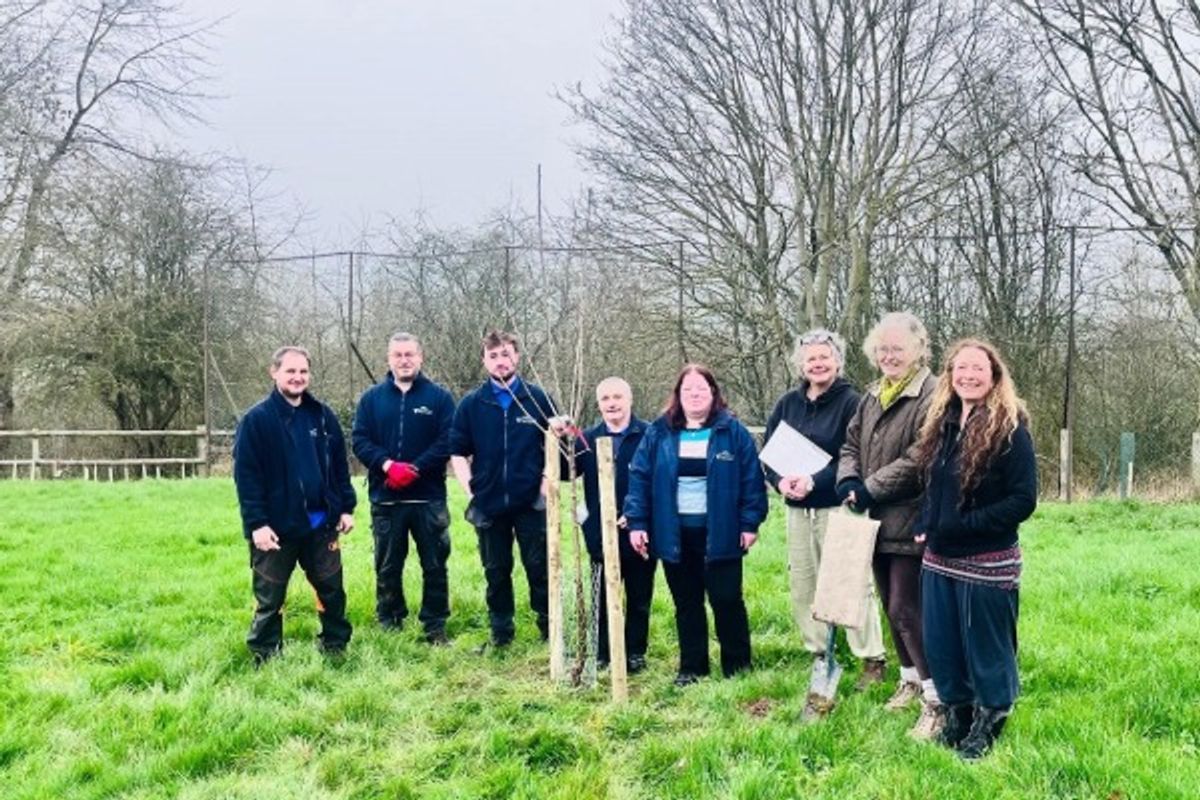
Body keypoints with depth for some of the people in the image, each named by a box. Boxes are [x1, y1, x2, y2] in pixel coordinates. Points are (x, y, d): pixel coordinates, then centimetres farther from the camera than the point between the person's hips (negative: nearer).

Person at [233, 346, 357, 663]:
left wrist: (346, 507, 6)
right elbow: (245, 476, -12)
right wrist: (256, 523, -17)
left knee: (332, 588, 14)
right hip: (277, 526, -4)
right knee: (270, 598, 8)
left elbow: (340, 465, 11)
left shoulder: (323, 415, 6)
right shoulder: (257, 419, -9)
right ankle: (265, 658, 22)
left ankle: (336, 646, 30)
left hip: (321, 523, 4)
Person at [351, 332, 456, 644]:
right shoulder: (372, 398, 7)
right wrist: (388, 465, -16)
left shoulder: (439, 397, 2)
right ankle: (389, 623, 25)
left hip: (429, 497, -1)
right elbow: (359, 440, 0)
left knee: (434, 565, 5)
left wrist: (415, 469, -17)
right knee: (387, 566, 11)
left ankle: (435, 626, 16)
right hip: (385, 498, 2)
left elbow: (447, 441, -7)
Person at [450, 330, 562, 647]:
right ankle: (501, 630, 24)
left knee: (539, 567, 4)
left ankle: (549, 627, 18)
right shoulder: (471, 404, 2)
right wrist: (470, 492, -4)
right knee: (496, 571, 12)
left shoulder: (538, 398, -1)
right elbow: (458, 453, 5)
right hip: (488, 503, 2)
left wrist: (547, 485, -4)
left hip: (531, 502, -1)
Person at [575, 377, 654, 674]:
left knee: (639, 598, 12)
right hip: (602, 535, 3)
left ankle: (635, 652, 27)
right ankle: (601, 653, 25)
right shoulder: (587, 439, 6)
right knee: (602, 597, 12)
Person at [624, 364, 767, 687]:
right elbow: (639, 478, 3)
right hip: (674, 535, 2)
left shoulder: (733, 432, -1)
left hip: (719, 534, -2)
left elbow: (752, 479, -2)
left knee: (727, 600, 4)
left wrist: (750, 523, -7)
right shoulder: (659, 433, 4)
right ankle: (691, 668, 24)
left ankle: (737, 666, 20)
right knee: (686, 603, 12)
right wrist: (636, 523, -3)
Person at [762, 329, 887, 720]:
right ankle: (819, 655, 26)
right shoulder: (788, 403, 8)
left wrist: (813, 481, -23)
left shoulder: (850, 402, -7)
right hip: (798, 510, 5)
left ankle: (872, 659, 14)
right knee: (802, 586, 11)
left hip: (838, 508, -5)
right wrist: (780, 480, -12)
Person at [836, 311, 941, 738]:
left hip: (910, 522, -8)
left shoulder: (931, 395, -15)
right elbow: (851, 444, 16)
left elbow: (919, 460, -21)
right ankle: (910, 678, 33)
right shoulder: (872, 395, 13)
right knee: (892, 605, 17)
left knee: (906, 608, -7)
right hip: (877, 521, 8)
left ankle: (935, 699, 5)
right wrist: (848, 480, -4)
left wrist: (870, 489, -17)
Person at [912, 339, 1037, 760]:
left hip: (987, 562, -6)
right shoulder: (942, 425, 7)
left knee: (987, 646, 8)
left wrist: (962, 525, -19)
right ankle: (956, 716, 34)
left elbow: (1023, 500, -16)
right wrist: (925, 525, 0)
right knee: (941, 643, 15)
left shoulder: (1009, 429, -13)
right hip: (939, 558, 7)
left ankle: (988, 724, 27)